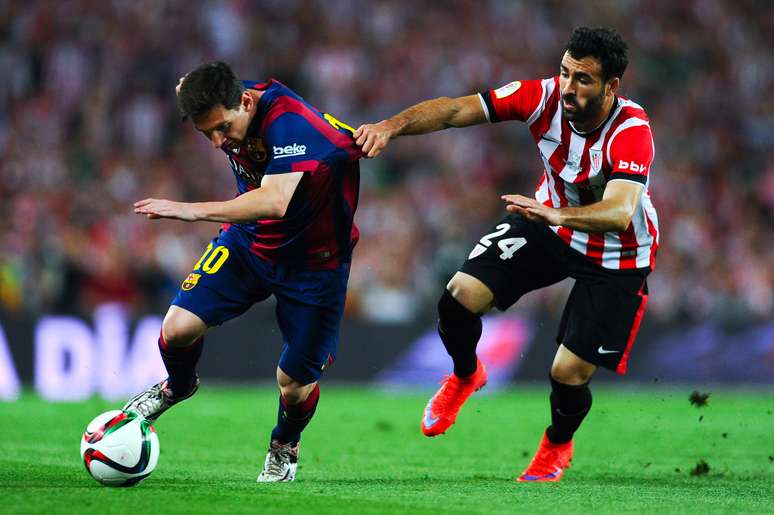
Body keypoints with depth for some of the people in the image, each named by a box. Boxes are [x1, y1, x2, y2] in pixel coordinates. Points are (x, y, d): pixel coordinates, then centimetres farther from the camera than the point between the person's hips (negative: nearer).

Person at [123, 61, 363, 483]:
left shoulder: (292, 126, -36)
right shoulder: (223, 105, -14)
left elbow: (275, 202, -51)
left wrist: (194, 210, -53)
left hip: (314, 260, -5)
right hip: (249, 241, 5)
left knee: (294, 384, -4)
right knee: (178, 328, -14)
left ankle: (284, 447, 31)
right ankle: (178, 386, 21)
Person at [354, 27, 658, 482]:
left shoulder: (631, 130, -34)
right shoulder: (545, 97, -22)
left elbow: (619, 212, -48)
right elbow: (456, 110, -25)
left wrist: (557, 215, -66)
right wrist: (392, 126, -42)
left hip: (616, 255, -4)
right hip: (551, 224, 4)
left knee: (569, 374, -8)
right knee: (459, 298, -13)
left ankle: (557, 446, 30)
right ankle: (465, 376, 23)